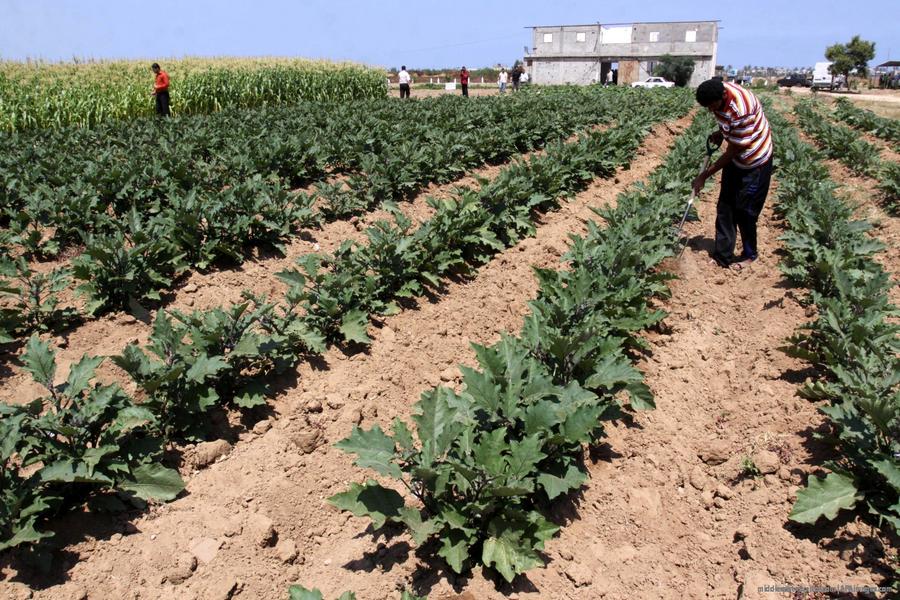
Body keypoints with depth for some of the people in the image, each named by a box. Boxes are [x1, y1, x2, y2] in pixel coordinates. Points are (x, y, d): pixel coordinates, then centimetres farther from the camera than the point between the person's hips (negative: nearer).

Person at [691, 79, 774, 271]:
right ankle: (723, 255, 14)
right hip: (735, 158, 8)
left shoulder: (741, 110, -36)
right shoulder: (717, 96, -12)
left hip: (755, 161, -8)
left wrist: (705, 175, -22)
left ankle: (750, 254, 21)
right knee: (725, 206, 7)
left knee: (745, 210, 0)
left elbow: (733, 151, -27)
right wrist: (720, 132, -6)